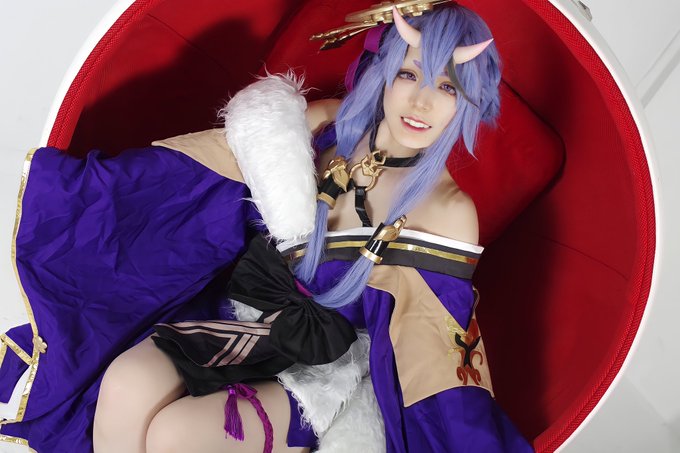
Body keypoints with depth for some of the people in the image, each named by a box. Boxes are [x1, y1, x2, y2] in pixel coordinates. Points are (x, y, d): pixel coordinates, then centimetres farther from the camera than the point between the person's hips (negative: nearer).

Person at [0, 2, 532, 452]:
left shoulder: (448, 211, -12)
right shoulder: (333, 124, -3)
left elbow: (431, 345, -8)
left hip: (323, 369, -3)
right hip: (242, 316, 4)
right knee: (127, 384, -22)